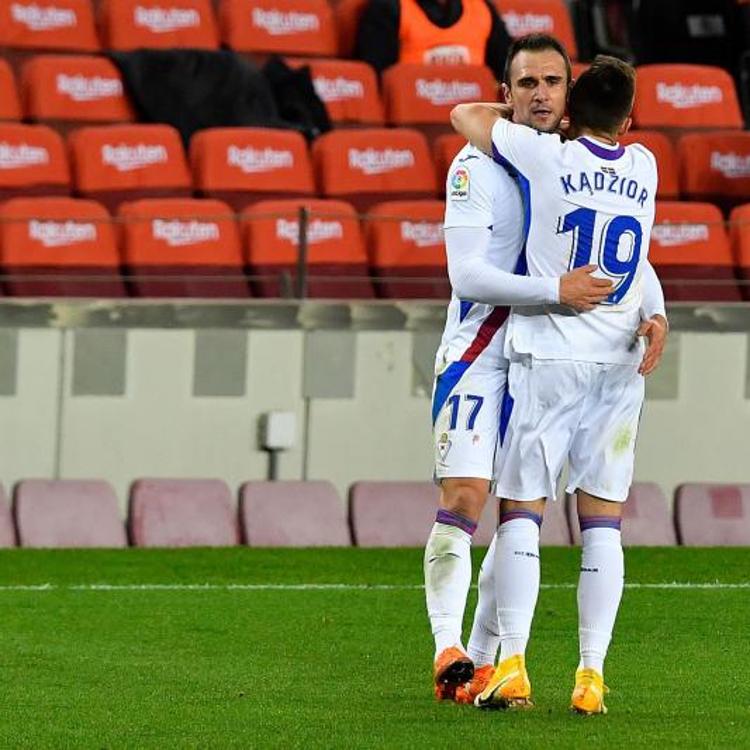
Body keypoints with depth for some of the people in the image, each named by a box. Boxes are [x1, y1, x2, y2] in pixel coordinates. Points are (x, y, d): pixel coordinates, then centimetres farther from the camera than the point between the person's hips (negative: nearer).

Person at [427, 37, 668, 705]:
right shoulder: (479, 166, -10)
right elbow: (467, 274, -18)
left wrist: (653, 313, -11)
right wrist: (557, 290, -28)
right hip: (479, 355, -5)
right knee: (463, 502, -16)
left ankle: (485, 663, 11)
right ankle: (448, 649, -17)